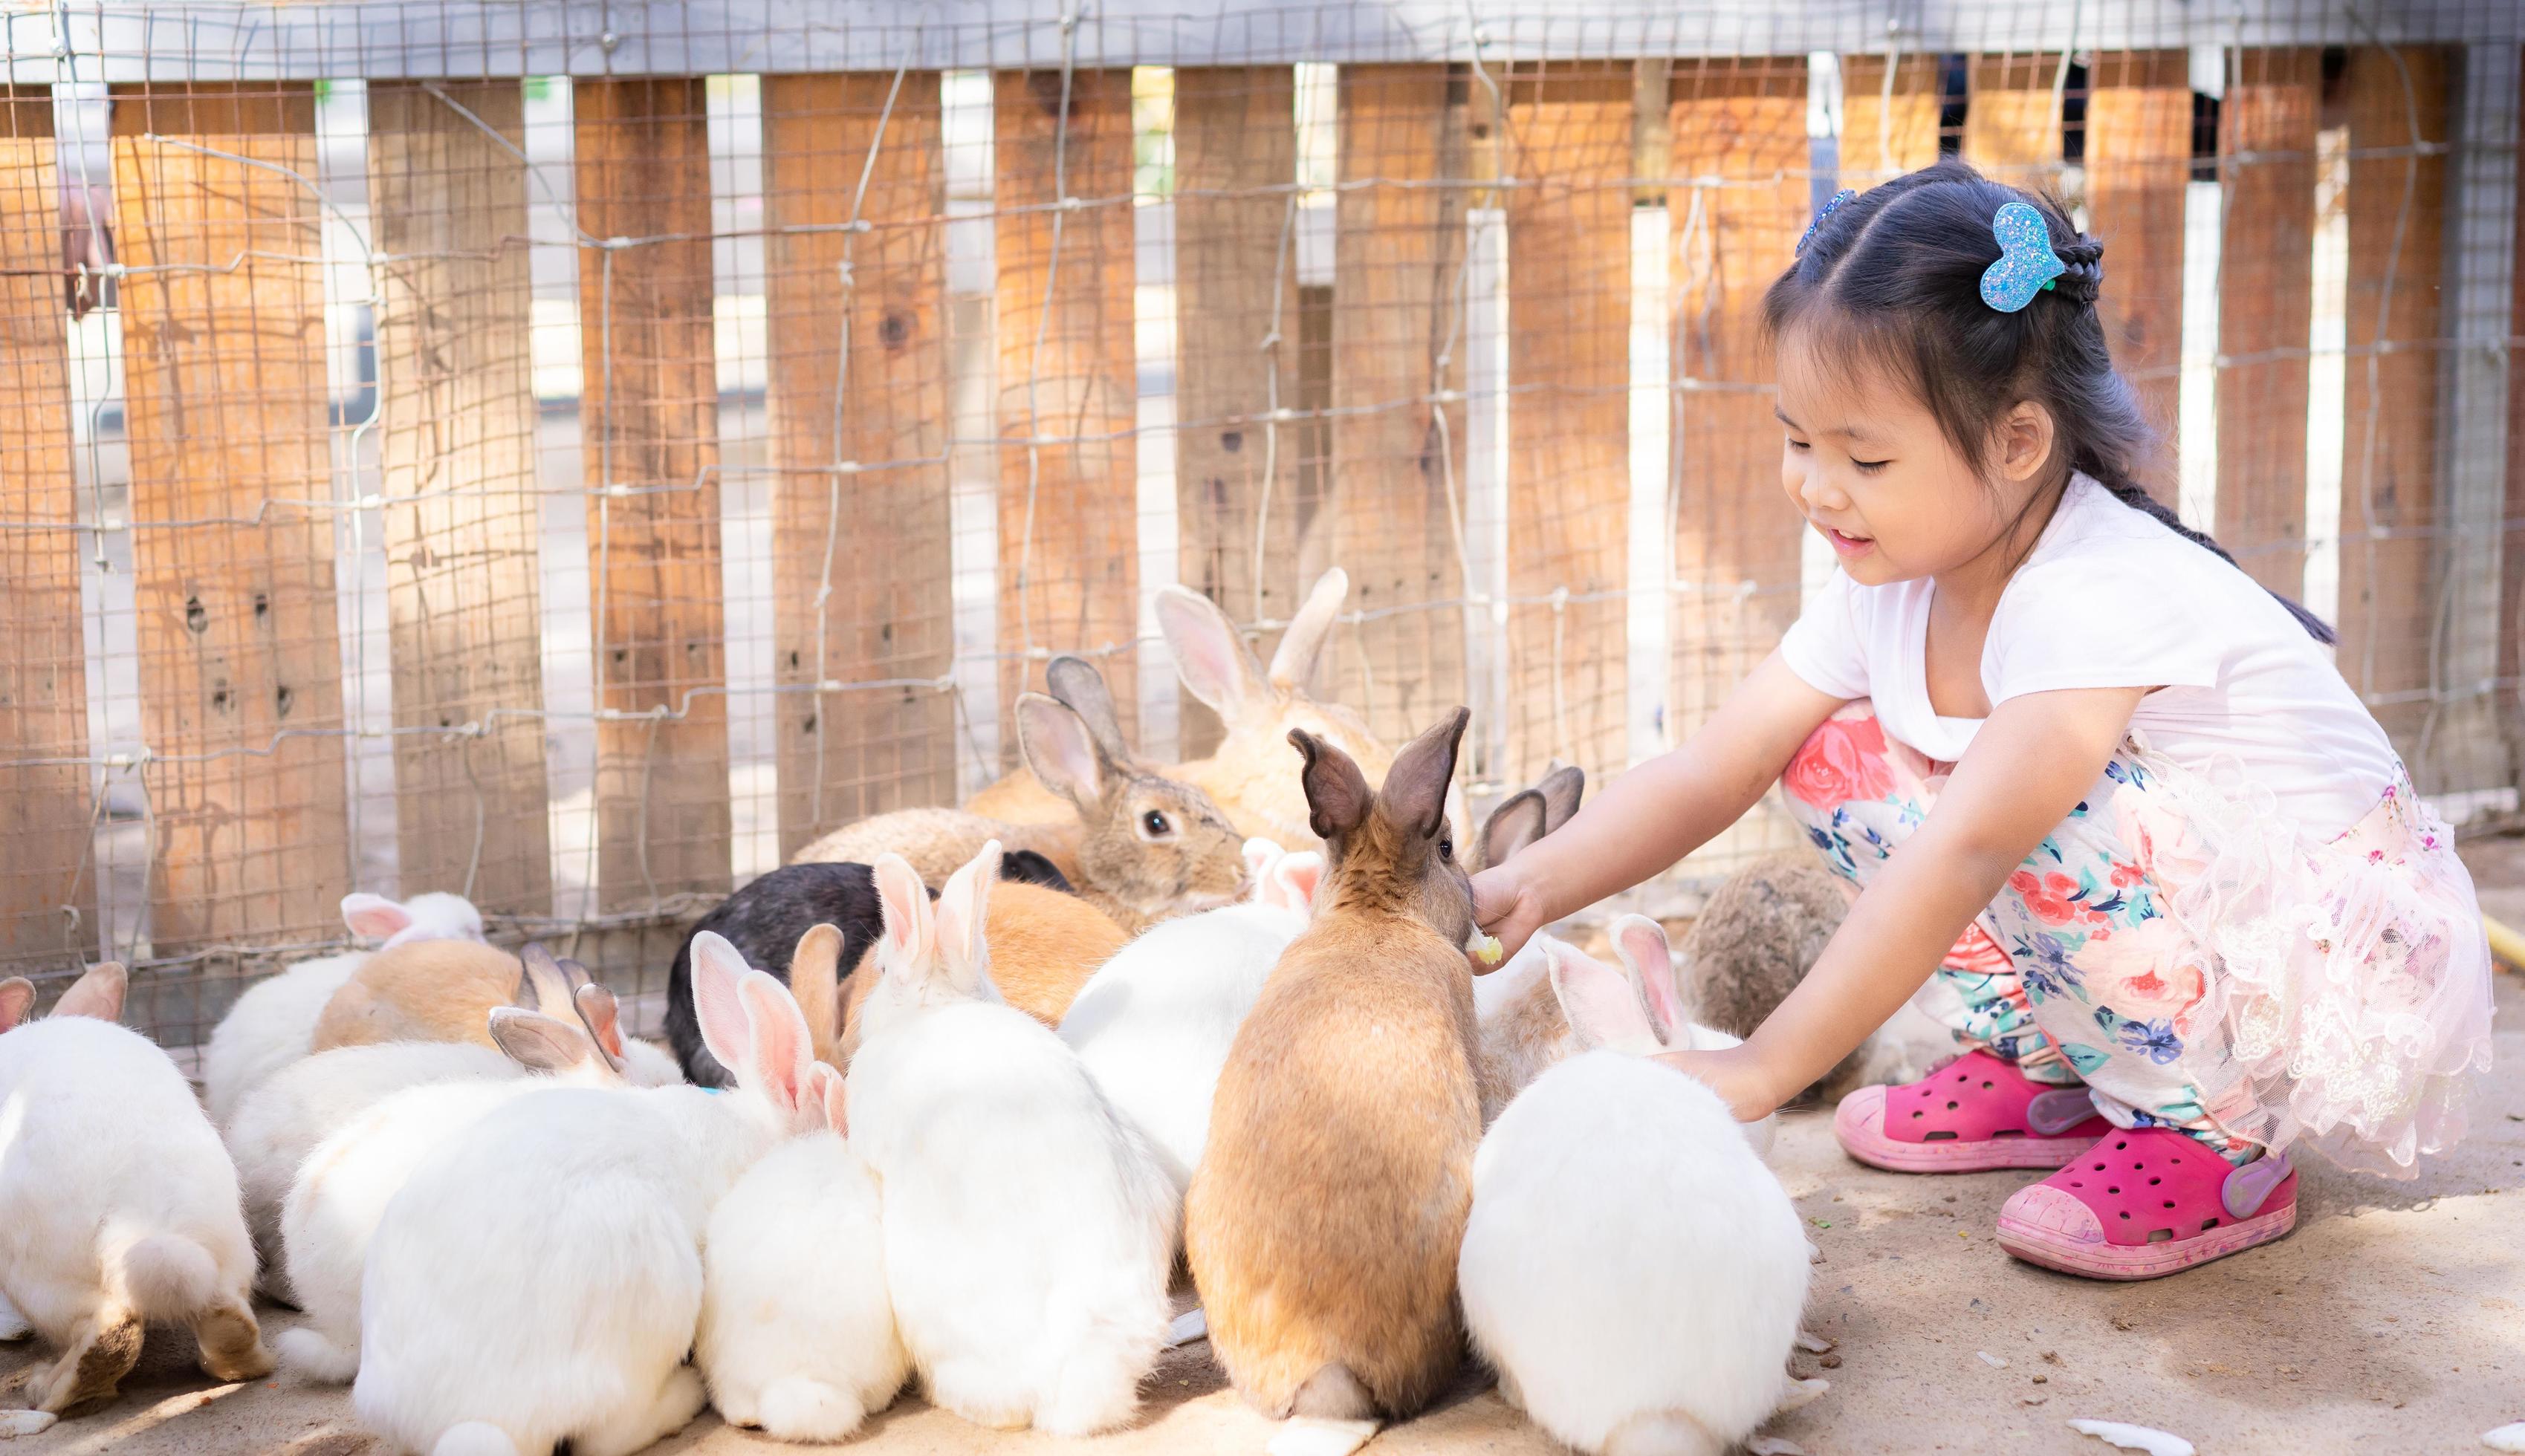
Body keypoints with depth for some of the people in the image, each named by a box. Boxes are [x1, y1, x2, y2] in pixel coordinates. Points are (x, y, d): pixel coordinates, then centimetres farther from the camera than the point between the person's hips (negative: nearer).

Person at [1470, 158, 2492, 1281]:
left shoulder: (2098, 599, -30)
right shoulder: (1886, 587, -4)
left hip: (2350, 960, -8)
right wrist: (1534, 883, -23)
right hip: (2169, 910, 8)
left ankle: (2225, 1141, -13)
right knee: (1834, 757, -3)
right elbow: (1711, 771, -5)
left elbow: (1962, 858, -38)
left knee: (2042, 811, -34)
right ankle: (2050, 1068, 8)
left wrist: (1763, 1070, -40)